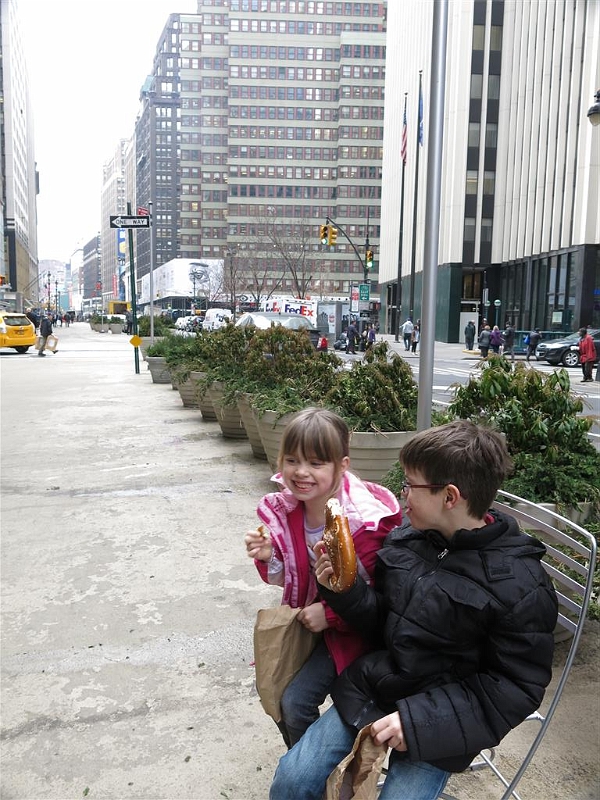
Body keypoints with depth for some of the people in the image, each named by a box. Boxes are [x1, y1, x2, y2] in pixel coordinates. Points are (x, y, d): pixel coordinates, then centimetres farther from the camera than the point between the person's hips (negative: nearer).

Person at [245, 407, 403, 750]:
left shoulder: (365, 520, -29)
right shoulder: (285, 510, -11)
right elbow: (286, 579, 3)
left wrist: (330, 614, -21)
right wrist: (268, 558, -18)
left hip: (351, 629, -6)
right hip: (309, 618, 6)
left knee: (296, 702, -13)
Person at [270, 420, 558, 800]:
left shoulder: (522, 585, -20)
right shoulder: (405, 540, -4)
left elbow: (517, 687, -15)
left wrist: (419, 719, -22)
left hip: (439, 724, -4)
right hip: (371, 691, 5)